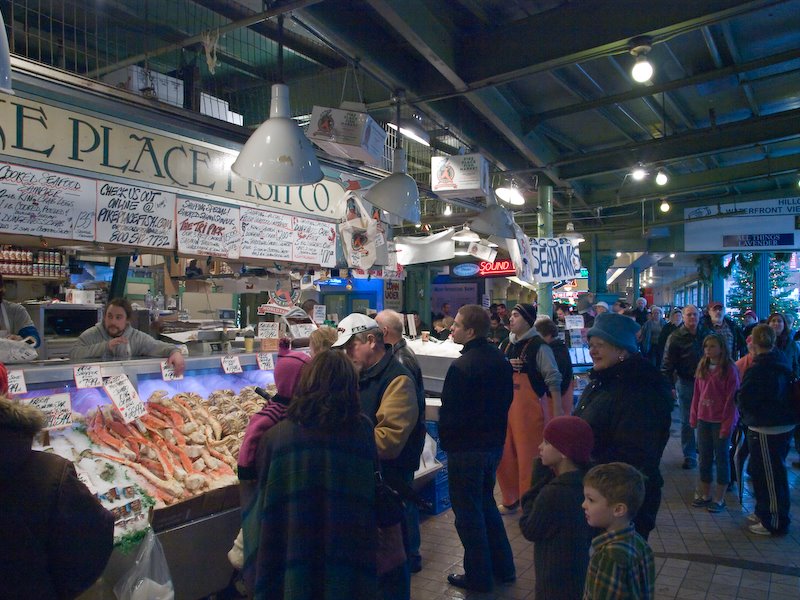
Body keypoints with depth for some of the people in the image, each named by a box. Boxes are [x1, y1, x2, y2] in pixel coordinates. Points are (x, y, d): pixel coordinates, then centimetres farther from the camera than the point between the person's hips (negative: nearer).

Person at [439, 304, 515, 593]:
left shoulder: (461, 367, -24)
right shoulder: (500, 359, 3)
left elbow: (449, 412, -19)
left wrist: (445, 440, -1)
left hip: (467, 449, -8)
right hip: (494, 443, 8)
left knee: (468, 512, 7)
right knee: (486, 503, 23)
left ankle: (479, 576, 19)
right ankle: (503, 567, 32)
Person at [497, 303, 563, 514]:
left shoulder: (539, 346, -11)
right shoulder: (509, 345, 11)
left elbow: (553, 380, -14)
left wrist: (557, 413, -17)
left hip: (530, 408, -7)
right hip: (508, 406, 7)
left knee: (529, 458, 1)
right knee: (505, 456, 13)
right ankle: (511, 500, 32)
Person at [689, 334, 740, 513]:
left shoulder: (729, 370, -11)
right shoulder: (702, 367, 6)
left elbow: (731, 399, -12)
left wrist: (727, 424, -15)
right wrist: (693, 417, 5)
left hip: (721, 422, -5)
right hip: (703, 420, 6)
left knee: (722, 458, 6)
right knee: (705, 458, 13)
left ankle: (719, 498, 17)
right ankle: (705, 494, 25)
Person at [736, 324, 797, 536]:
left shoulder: (758, 369, -22)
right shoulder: (781, 362, 5)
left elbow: (744, 401, -20)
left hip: (766, 431, -9)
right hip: (784, 425, 9)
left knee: (770, 476, 3)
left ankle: (774, 523, 14)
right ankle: (764, 513, 34)